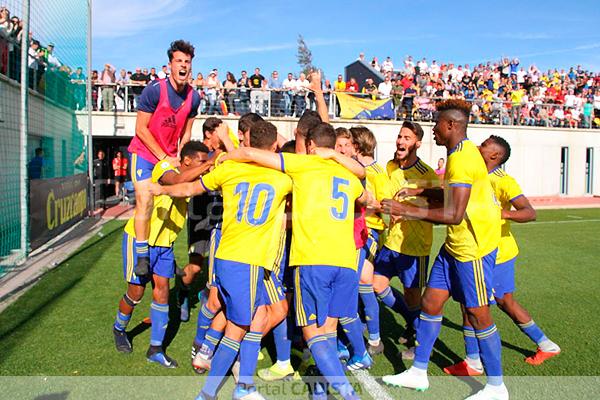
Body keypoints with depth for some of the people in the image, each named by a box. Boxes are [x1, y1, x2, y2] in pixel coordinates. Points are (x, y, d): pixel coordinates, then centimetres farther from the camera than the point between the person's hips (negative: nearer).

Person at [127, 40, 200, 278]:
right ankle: (142, 256, -7)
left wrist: (179, 157, -5)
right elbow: (141, 129, -14)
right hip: (145, 153, -4)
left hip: (170, 157, 5)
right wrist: (164, 158, -16)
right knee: (145, 200, -16)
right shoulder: (154, 90, -18)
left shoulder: (193, 97, -4)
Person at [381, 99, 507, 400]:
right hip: (454, 244, 10)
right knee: (430, 303, 11)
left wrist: (407, 211, -25)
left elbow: (455, 215, -28)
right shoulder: (463, 152, 11)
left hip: (473, 246, -10)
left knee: (477, 313, 2)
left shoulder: (462, 159, -21)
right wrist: (423, 191, 16)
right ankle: (418, 373, 24)